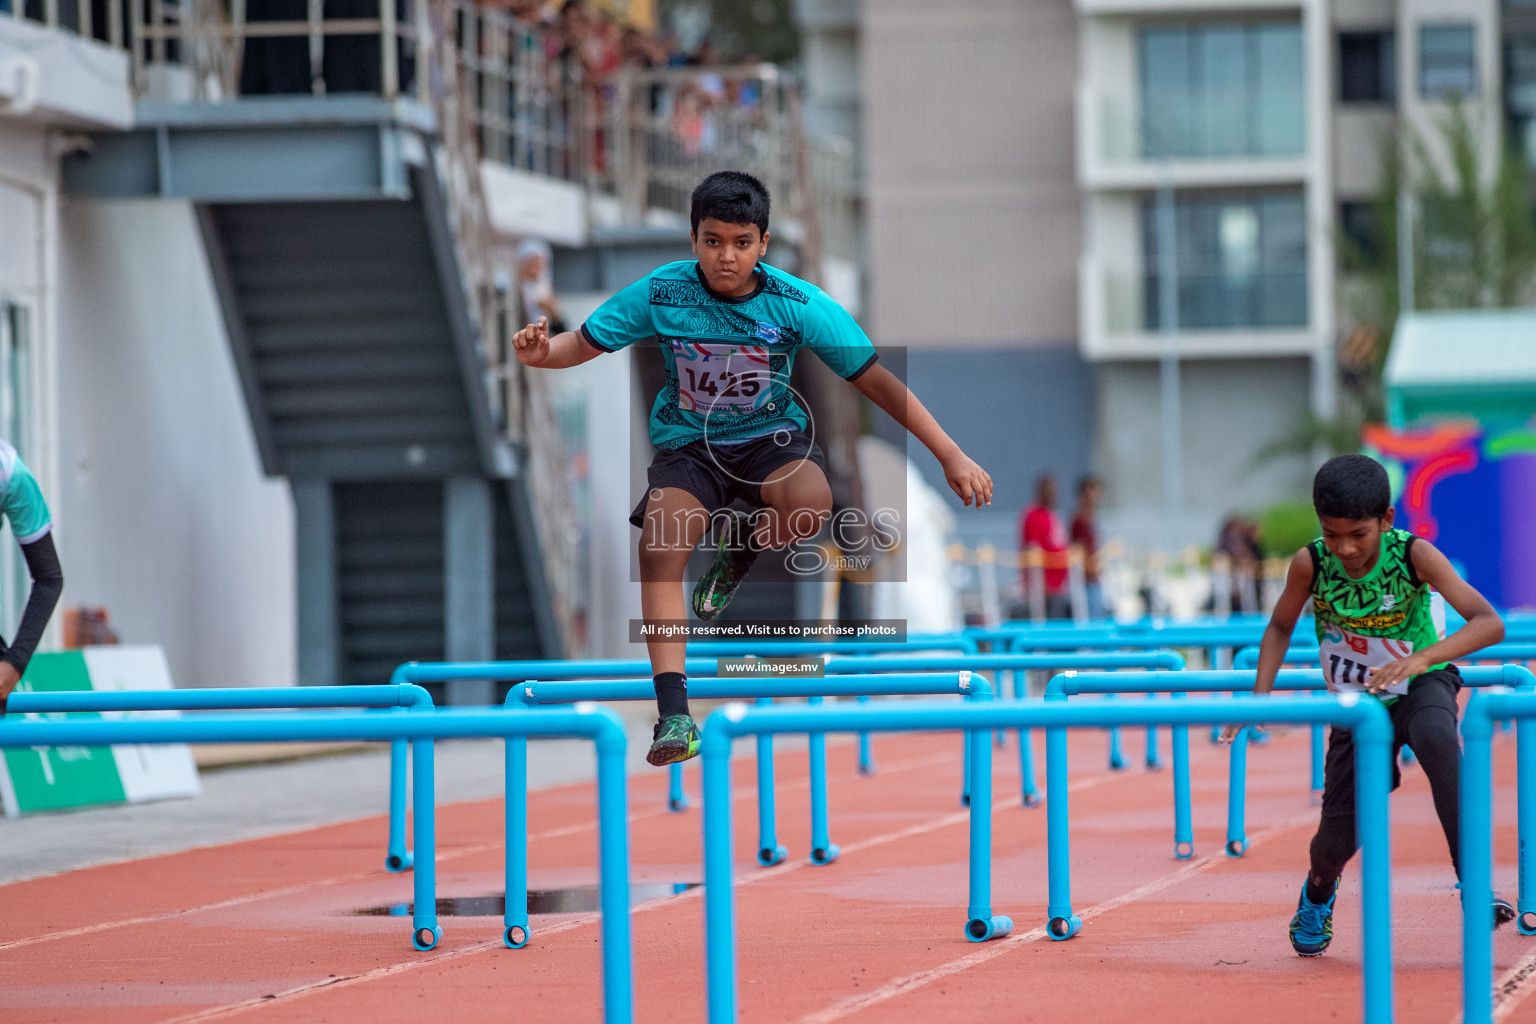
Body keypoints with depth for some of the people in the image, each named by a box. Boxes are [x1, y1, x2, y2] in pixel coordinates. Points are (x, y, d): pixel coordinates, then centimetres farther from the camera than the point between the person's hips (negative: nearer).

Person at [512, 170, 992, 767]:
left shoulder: (797, 304, -15)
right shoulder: (661, 293, -13)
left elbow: (876, 381, -11)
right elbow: (584, 344, -6)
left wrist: (951, 456, -14)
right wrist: (541, 353, -31)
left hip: (771, 435, -1)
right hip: (688, 444, 1)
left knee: (810, 506, -35)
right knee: (659, 550, -27)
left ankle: (743, 547, 4)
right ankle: (674, 713, -26)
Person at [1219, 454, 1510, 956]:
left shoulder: (1415, 556, -28)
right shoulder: (1310, 564, -21)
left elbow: (1490, 623, -36)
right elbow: (1281, 626, -1)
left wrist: (1421, 657, -50)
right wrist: (1259, 697, -15)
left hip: (1422, 683, -2)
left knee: (1436, 739, -38)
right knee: (1339, 836, 0)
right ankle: (1318, 895, 38)